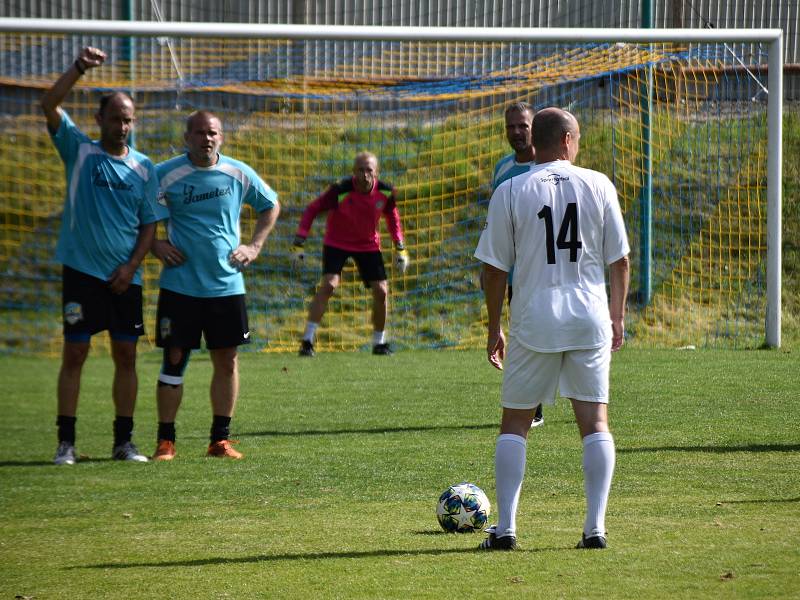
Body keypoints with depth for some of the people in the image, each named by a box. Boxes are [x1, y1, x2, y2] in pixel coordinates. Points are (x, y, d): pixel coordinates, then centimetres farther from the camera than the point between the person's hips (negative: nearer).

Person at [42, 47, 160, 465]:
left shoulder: (143, 168, 7)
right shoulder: (79, 151, 1)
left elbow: (149, 224, 8)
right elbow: (49, 105, -12)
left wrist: (131, 266, -5)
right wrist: (79, 69, -24)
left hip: (125, 277, 3)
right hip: (82, 271, -3)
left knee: (126, 355, 5)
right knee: (74, 354, -3)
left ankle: (123, 441, 13)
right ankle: (66, 443, -1)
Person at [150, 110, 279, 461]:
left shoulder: (239, 174, 2)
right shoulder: (166, 175, -6)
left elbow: (271, 205, 17)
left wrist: (254, 247, 8)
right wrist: (155, 245, -6)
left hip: (227, 284, 3)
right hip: (180, 286, -3)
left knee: (226, 361, 4)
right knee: (174, 360, -1)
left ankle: (220, 439, 12)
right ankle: (165, 441, 6)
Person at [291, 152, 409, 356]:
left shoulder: (386, 192, -15)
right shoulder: (340, 190, -26)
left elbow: (392, 216, 7)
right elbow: (312, 210, -16)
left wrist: (401, 249, 5)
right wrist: (299, 245, -21)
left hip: (369, 245, 4)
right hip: (337, 243, -4)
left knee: (381, 291, -3)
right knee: (329, 284, -23)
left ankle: (379, 343, 17)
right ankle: (307, 340, -18)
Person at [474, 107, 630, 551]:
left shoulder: (510, 192, -2)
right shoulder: (598, 185, 2)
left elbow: (495, 268, -1)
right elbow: (619, 260, 5)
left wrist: (494, 327, 9)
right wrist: (617, 316, 16)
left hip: (534, 319, -1)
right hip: (590, 318, 1)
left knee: (514, 422, 9)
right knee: (595, 420, 4)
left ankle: (505, 527, 3)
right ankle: (595, 526, -2)